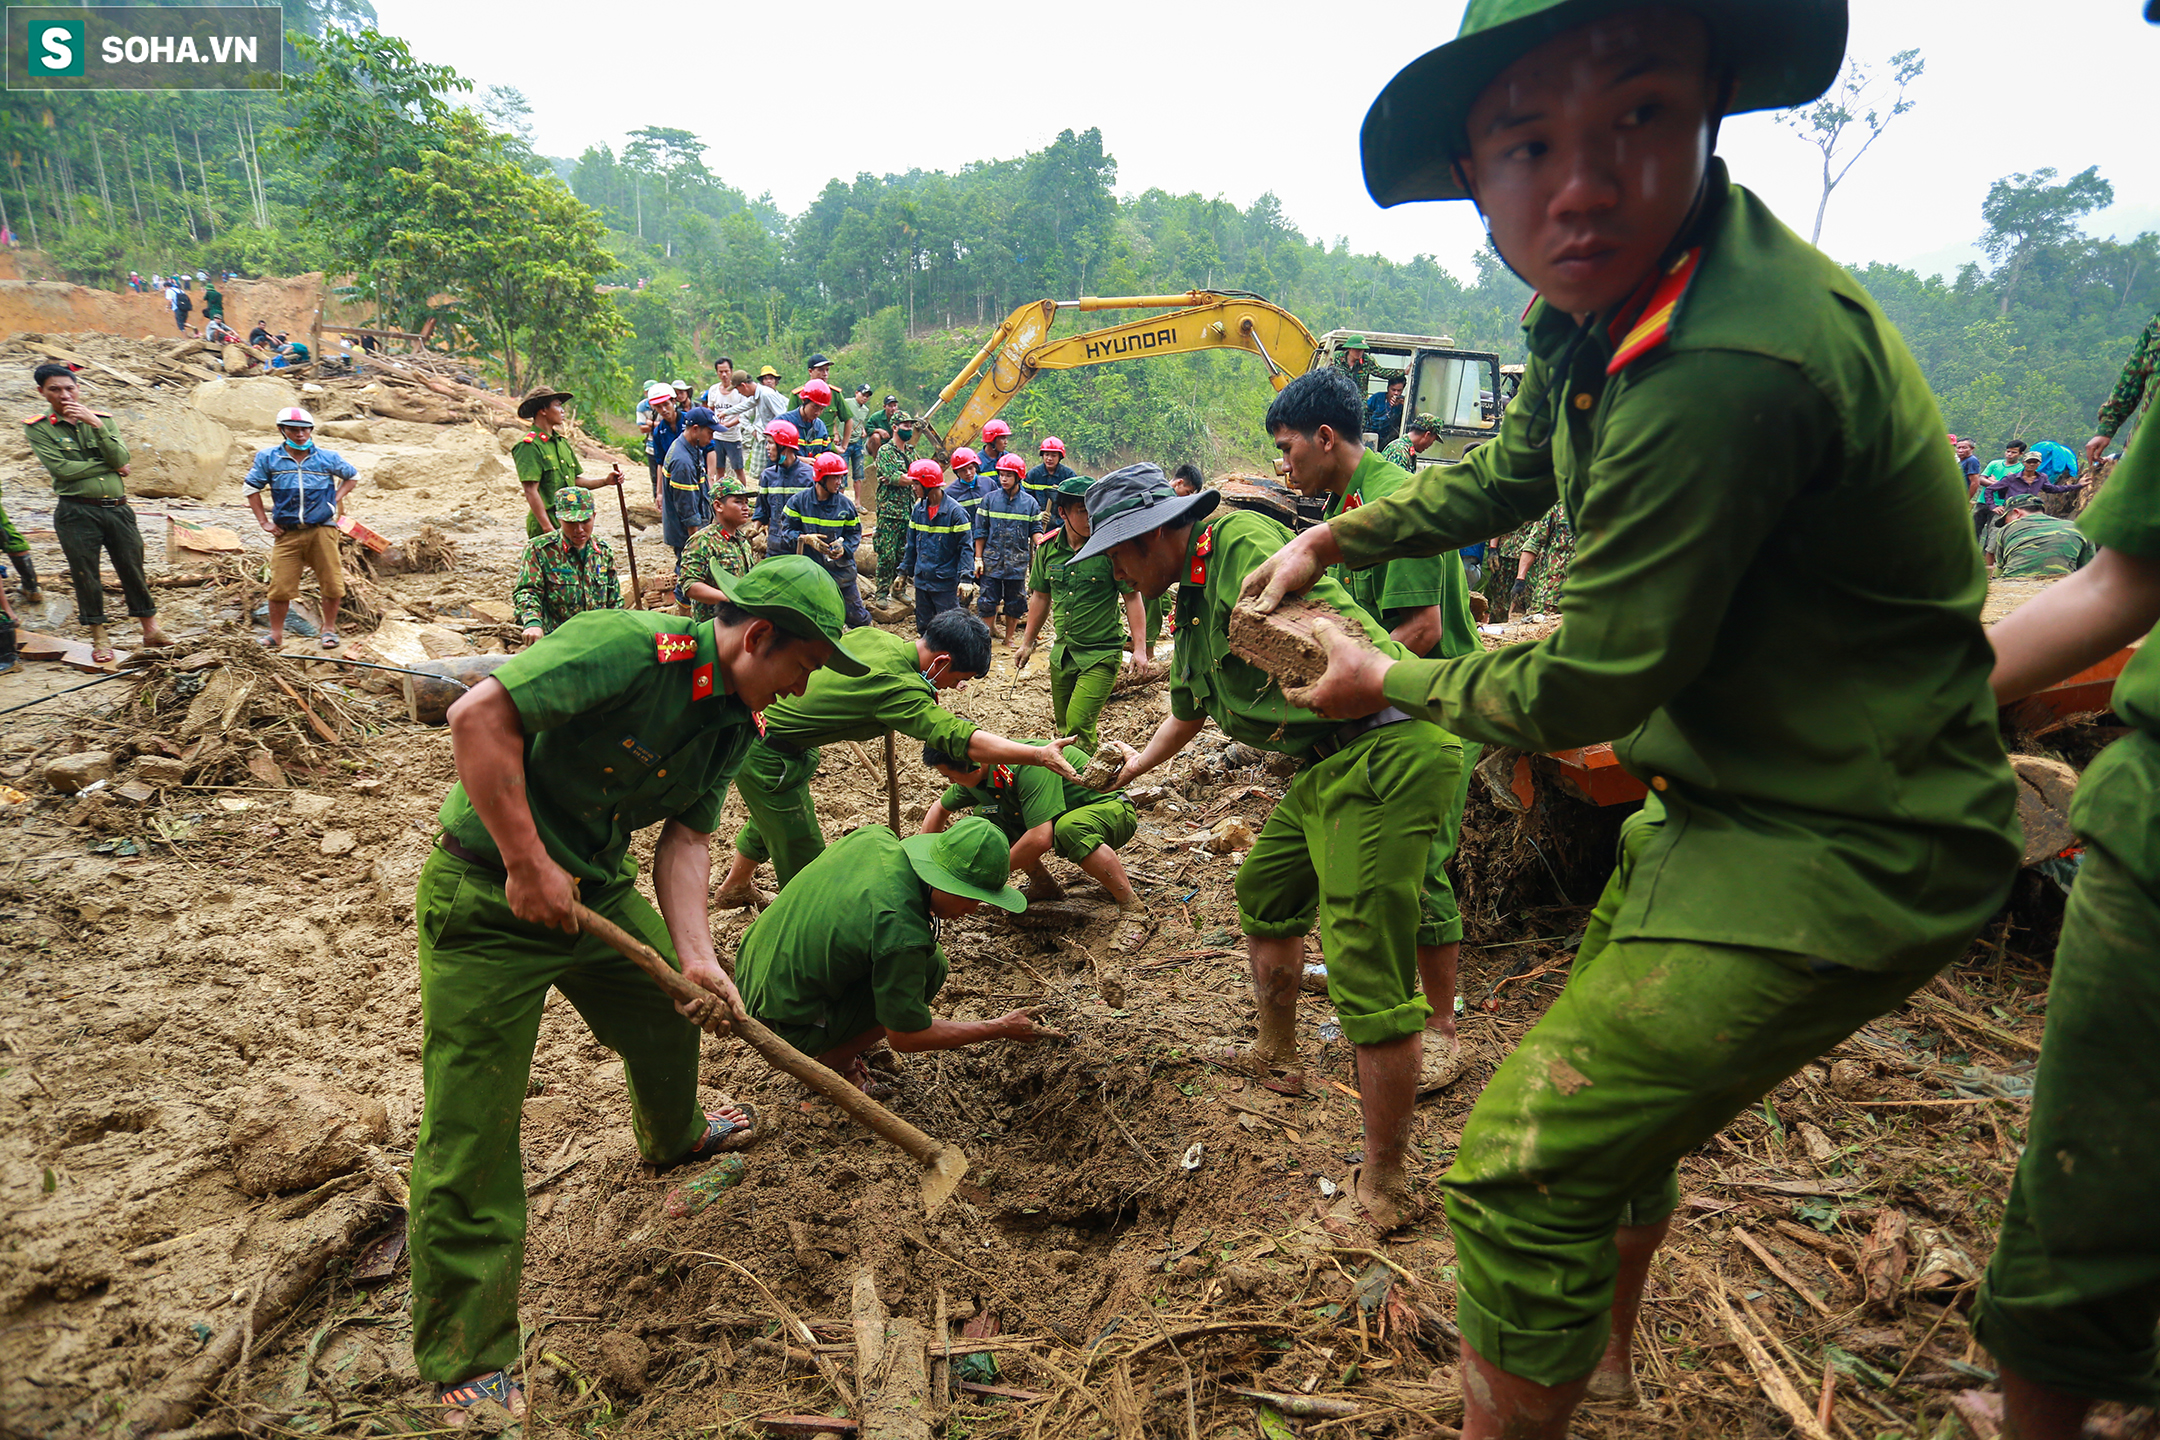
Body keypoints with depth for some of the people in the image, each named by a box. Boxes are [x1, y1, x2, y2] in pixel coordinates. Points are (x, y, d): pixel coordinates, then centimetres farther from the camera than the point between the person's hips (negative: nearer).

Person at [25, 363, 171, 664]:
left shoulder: (101, 418, 8)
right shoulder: (38, 427, -1)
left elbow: (121, 459, -6)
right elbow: (61, 468, -13)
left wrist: (95, 424, -14)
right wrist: (109, 465, -6)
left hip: (117, 509, 2)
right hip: (77, 512, -2)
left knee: (133, 569, 7)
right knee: (85, 575, 5)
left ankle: (150, 629, 18)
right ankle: (99, 638, 16)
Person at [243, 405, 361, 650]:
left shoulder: (328, 458, 4)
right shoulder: (268, 458, 4)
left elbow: (353, 476, 21)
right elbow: (251, 488, 13)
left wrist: (335, 500, 8)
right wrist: (264, 522, 6)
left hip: (322, 529, 0)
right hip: (287, 532, 0)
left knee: (332, 584, 2)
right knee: (280, 586, -1)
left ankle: (329, 629, 19)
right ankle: (276, 634, 12)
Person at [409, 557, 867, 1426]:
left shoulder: (735, 722, -1)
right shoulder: (633, 646, -28)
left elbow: (685, 838, -2)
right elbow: (479, 713, -33)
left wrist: (697, 956, -15)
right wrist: (527, 862, -30)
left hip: (602, 889, 8)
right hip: (487, 897, -8)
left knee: (673, 1015, 24)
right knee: (469, 1125, -3)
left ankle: (673, 1137, 58)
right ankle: (465, 1368, 11)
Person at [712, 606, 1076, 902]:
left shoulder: (873, 635, -4)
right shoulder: (899, 687, -30)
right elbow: (961, 739, -36)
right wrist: (1040, 755, -39)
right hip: (768, 755, -10)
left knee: (771, 817, 32)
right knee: (804, 861, 1)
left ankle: (734, 888, 55)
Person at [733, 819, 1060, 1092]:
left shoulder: (876, 837, -9)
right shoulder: (902, 935, -29)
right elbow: (905, 1038, -15)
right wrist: (999, 1029, -6)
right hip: (784, 1026, -8)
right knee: (931, 965, -13)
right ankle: (834, 1059, 3)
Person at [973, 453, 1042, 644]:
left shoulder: (1029, 502, 3)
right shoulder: (990, 499, 3)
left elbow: (1035, 530, 5)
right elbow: (981, 531, 5)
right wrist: (978, 558, 1)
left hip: (1017, 562, 0)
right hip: (991, 561, 0)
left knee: (1015, 604, 9)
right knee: (987, 601, 0)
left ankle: (1008, 638, 23)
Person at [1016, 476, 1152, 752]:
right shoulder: (1047, 548, 1)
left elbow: (1132, 597, -6)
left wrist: (1139, 648, -10)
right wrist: (1027, 643, 19)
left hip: (1101, 654, -5)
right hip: (1062, 654, 6)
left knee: (1078, 725, -17)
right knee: (1063, 728, 15)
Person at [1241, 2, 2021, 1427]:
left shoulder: (1724, 370, -32)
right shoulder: (1596, 304, 0)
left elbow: (1592, 686, -23)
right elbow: (1511, 468, 19)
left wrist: (1391, 681, -6)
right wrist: (1335, 537, 15)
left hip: (1838, 850, -10)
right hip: (1731, 801, 10)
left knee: (1523, 1164, -9)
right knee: (1611, 1089, 26)